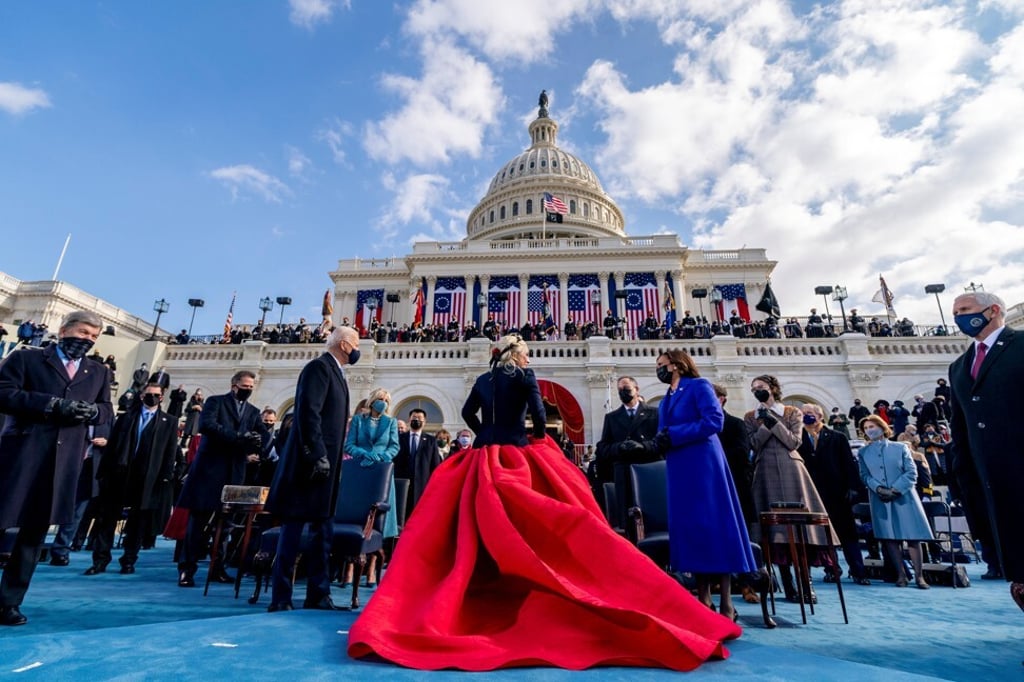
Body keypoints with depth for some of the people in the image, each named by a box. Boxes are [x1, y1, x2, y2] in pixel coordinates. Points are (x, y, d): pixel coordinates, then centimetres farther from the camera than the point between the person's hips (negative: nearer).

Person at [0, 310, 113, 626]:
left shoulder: (98, 372, 17)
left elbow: (107, 411, 14)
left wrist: (92, 410, -9)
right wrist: (52, 404, -18)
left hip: (64, 462, 3)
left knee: (35, 531, 7)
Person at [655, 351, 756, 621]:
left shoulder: (698, 386, -3)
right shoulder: (665, 401, 19)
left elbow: (714, 421, -16)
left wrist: (673, 435, -16)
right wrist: (660, 441, -7)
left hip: (703, 465, -7)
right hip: (679, 471, 7)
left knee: (714, 526, -4)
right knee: (689, 528, 7)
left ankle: (726, 604, 3)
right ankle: (703, 600, 15)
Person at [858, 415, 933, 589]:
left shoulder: (901, 447, 4)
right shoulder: (863, 452, 9)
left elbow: (911, 472, -2)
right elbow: (865, 475, 3)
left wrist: (896, 489, -12)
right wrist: (878, 488, -14)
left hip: (903, 497, -1)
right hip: (880, 500, 1)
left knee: (912, 536, -1)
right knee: (890, 537, 2)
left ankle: (919, 575, 8)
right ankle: (901, 575, 10)